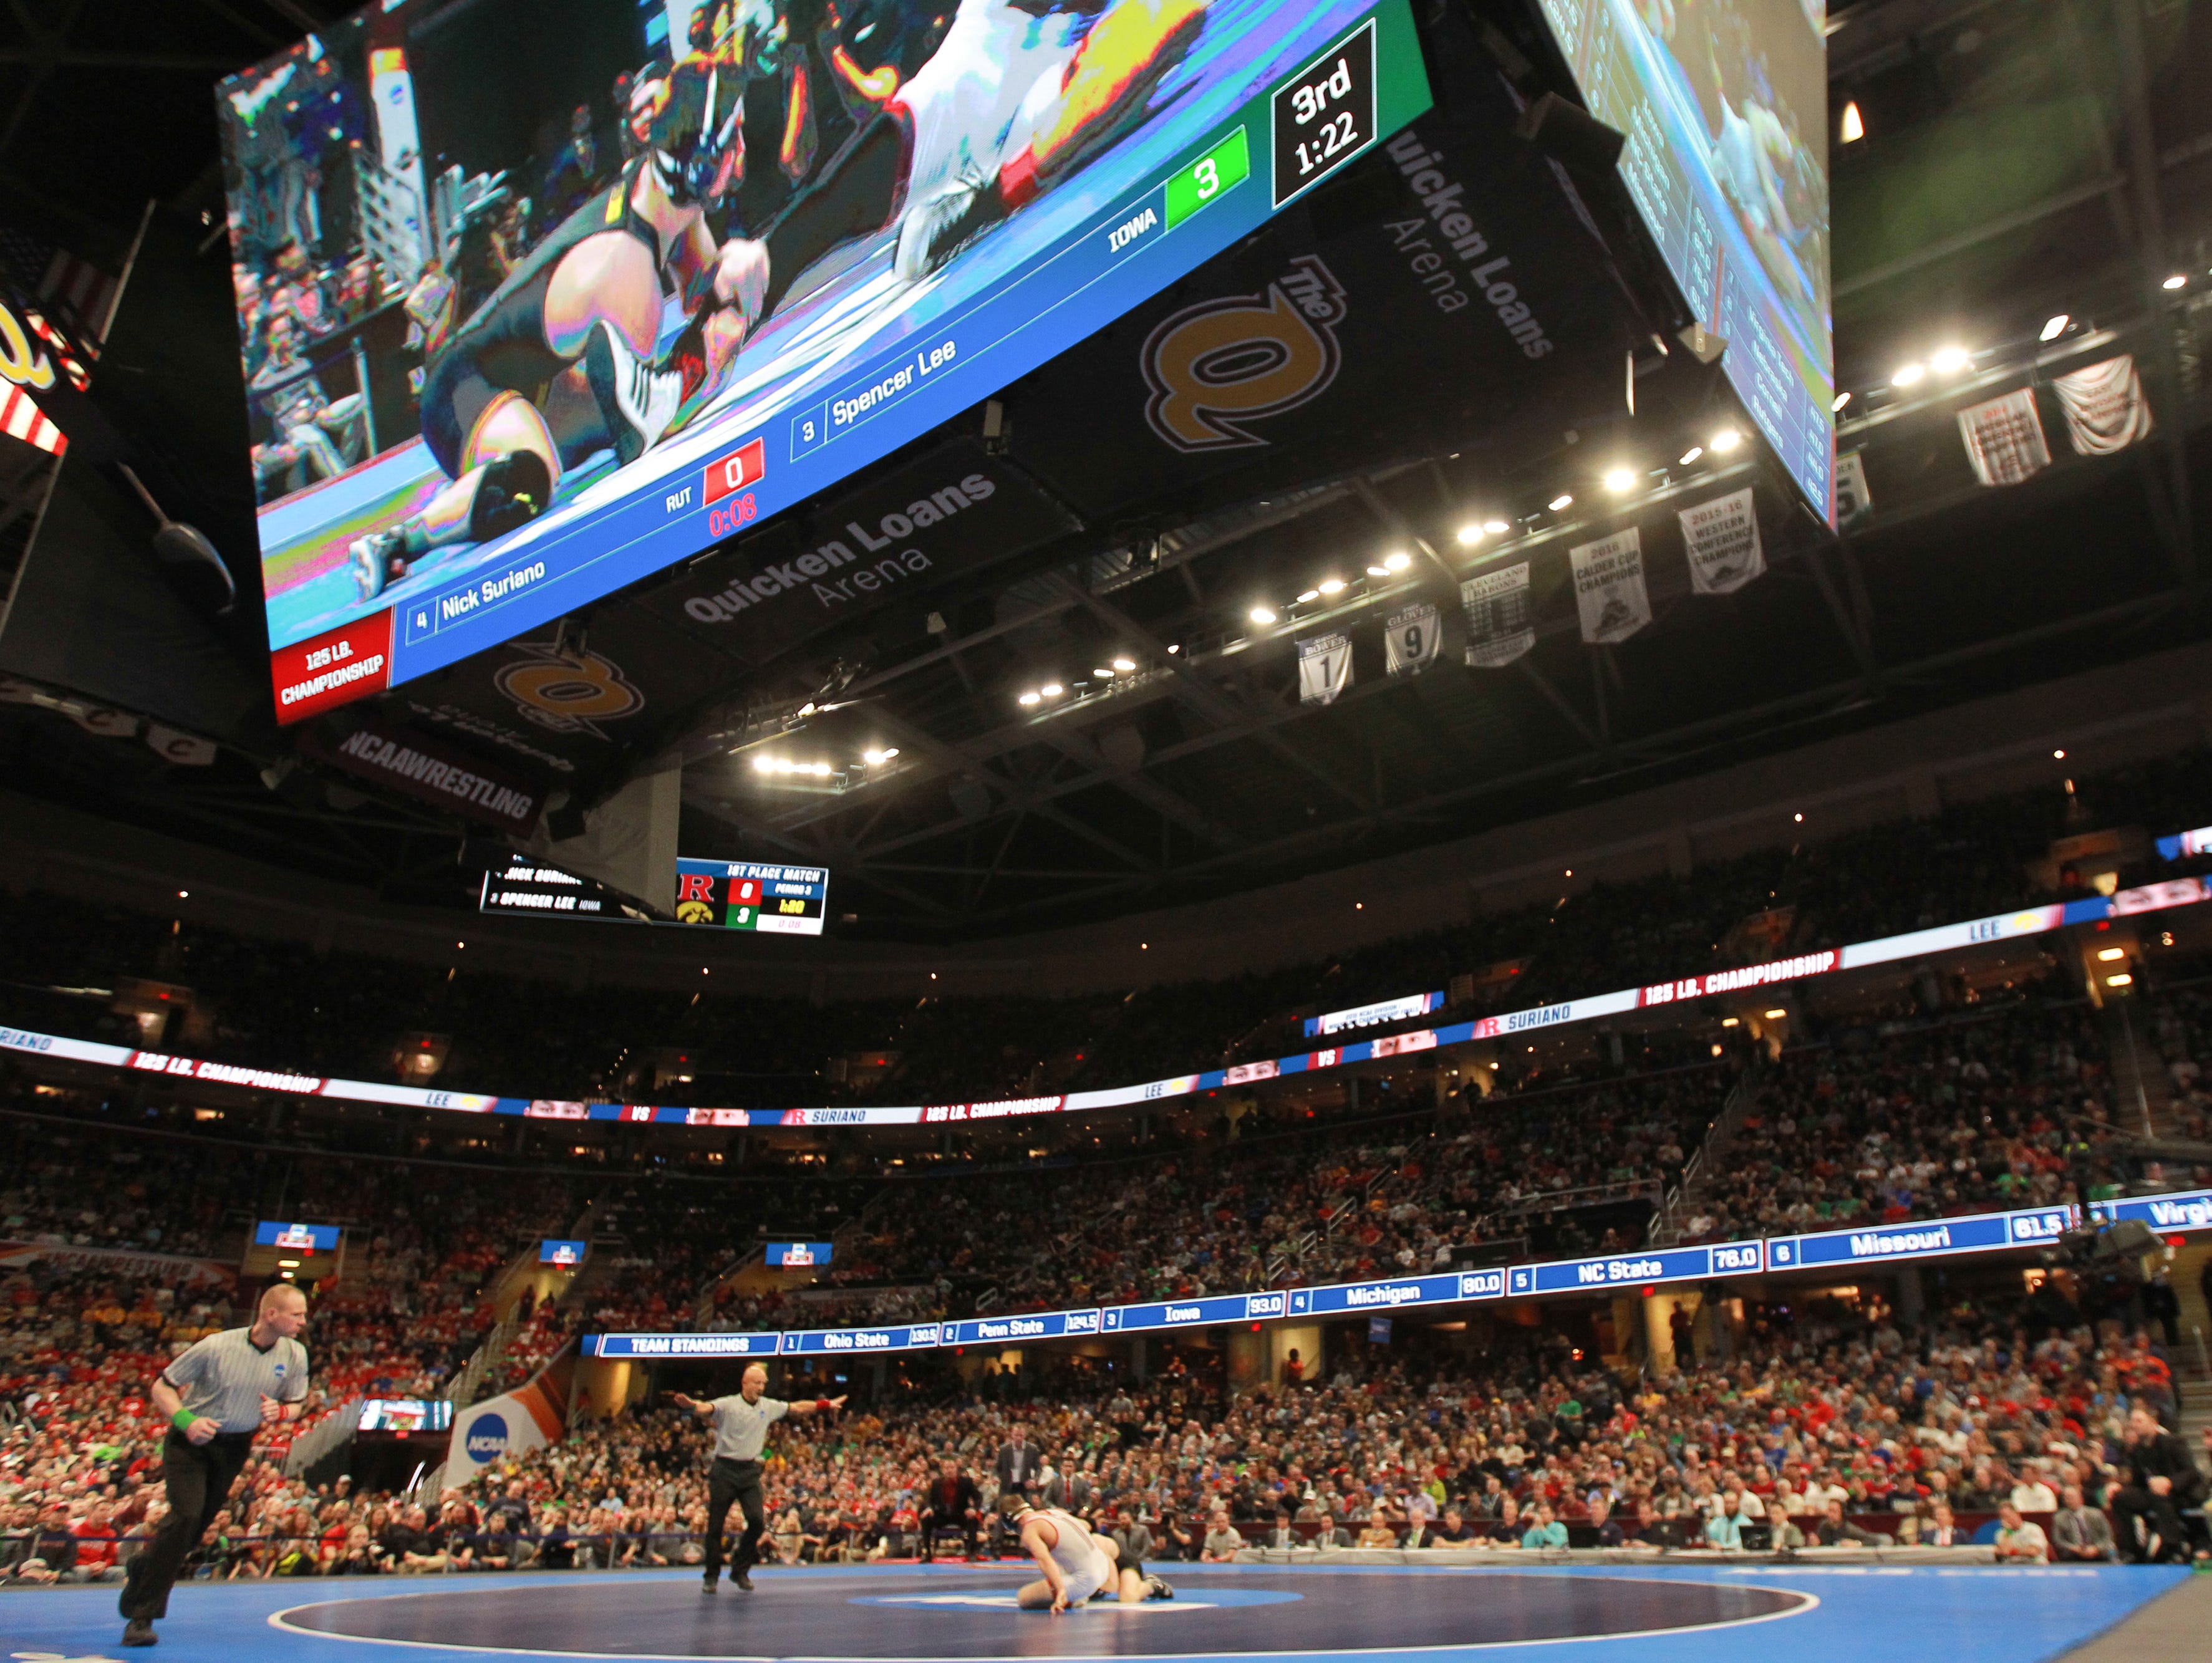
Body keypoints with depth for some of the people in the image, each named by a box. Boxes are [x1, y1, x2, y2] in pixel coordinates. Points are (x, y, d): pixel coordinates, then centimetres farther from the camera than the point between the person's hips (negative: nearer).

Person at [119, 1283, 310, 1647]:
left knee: (196, 1528, 8)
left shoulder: (295, 1355, -8)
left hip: (236, 1447, 4)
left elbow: (296, 1405, 5)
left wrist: (279, 1411, -18)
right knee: (186, 1515, -19)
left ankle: (142, 1568, 41)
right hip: (191, 1440, -4)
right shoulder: (217, 1346, -18)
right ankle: (142, 1616, -5)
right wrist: (185, 1420, -24)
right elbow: (162, 1387, -8)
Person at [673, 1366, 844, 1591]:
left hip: (751, 1471, 4)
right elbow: (706, 1408, -30)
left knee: (757, 1520, -8)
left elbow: (798, 1408, 17)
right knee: (715, 1526, 0)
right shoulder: (727, 1405, -11)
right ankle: (712, 1576, 18)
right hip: (725, 1470, -4)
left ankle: (740, 1570, 10)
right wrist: (690, 1404, -53)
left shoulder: (769, 1406, 5)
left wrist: (826, 1405, 21)